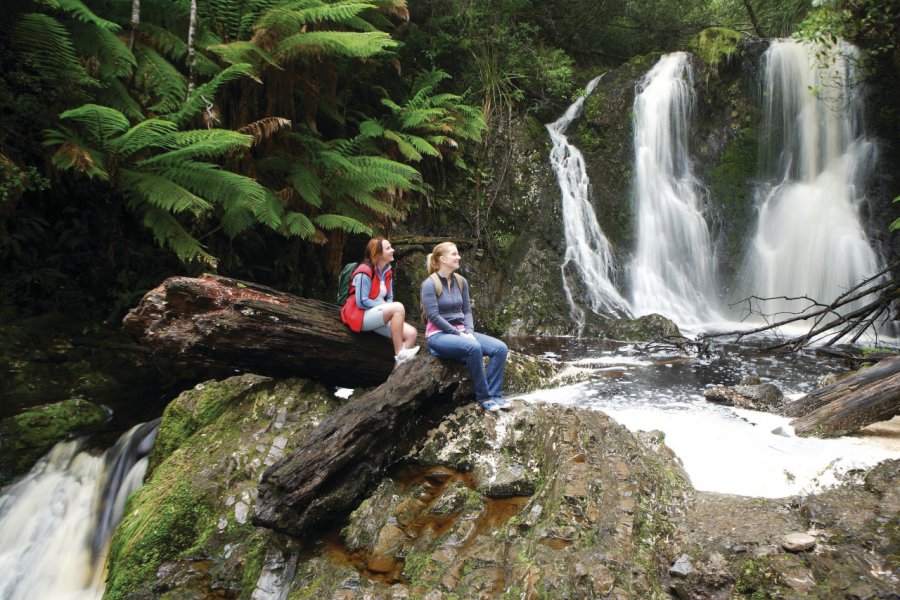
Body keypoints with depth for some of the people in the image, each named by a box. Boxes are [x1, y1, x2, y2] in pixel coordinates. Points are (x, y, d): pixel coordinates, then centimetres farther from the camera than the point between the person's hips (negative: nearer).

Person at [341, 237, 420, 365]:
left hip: (378, 315, 8)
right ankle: (399, 355, -27)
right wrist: (384, 306, -13)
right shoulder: (365, 271, -14)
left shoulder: (387, 272, 11)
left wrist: (388, 309, -7)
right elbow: (362, 302, -18)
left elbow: (389, 298, 14)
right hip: (360, 316, -8)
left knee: (411, 333, -13)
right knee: (398, 308, -31)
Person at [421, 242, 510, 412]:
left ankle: (494, 394, -12)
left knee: (501, 348, -14)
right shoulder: (429, 284, -10)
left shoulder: (461, 281, 10)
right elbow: (434, 316, -16)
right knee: (473, 347, -35)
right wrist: (459, 334, -18)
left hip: (461, 332, 7)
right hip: (439, 334, -7)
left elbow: (467, 310, 11)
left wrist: (468, 331, -7)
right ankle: (484, 396, -21)